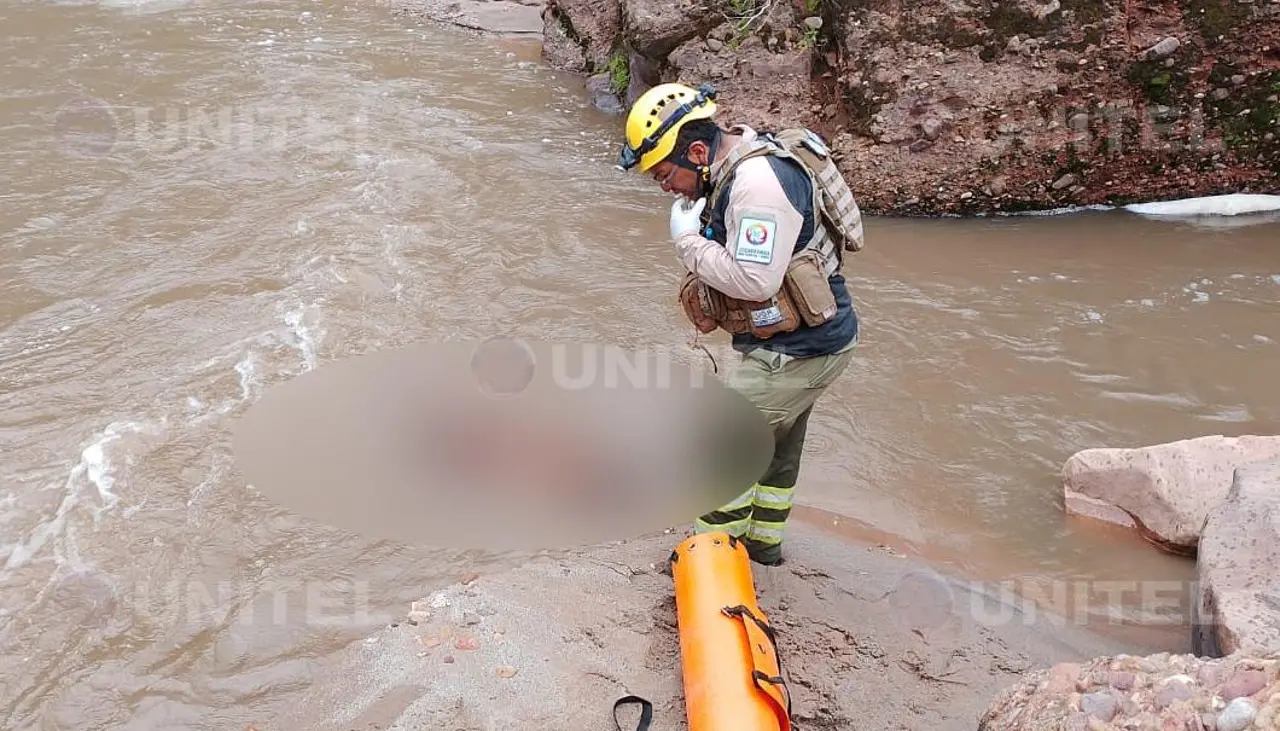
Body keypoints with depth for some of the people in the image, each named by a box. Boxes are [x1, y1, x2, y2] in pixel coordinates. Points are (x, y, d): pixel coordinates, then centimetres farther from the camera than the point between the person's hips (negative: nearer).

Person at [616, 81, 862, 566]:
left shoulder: (758, 184, -28)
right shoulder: (731, 168, 4)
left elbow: (755, 281, -32)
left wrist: (688, 241, -21)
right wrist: (707, 300, -3)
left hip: (797, 350, -10)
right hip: (805, 341, 10)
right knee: (777, 445, 24)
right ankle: (763, 541, 42)